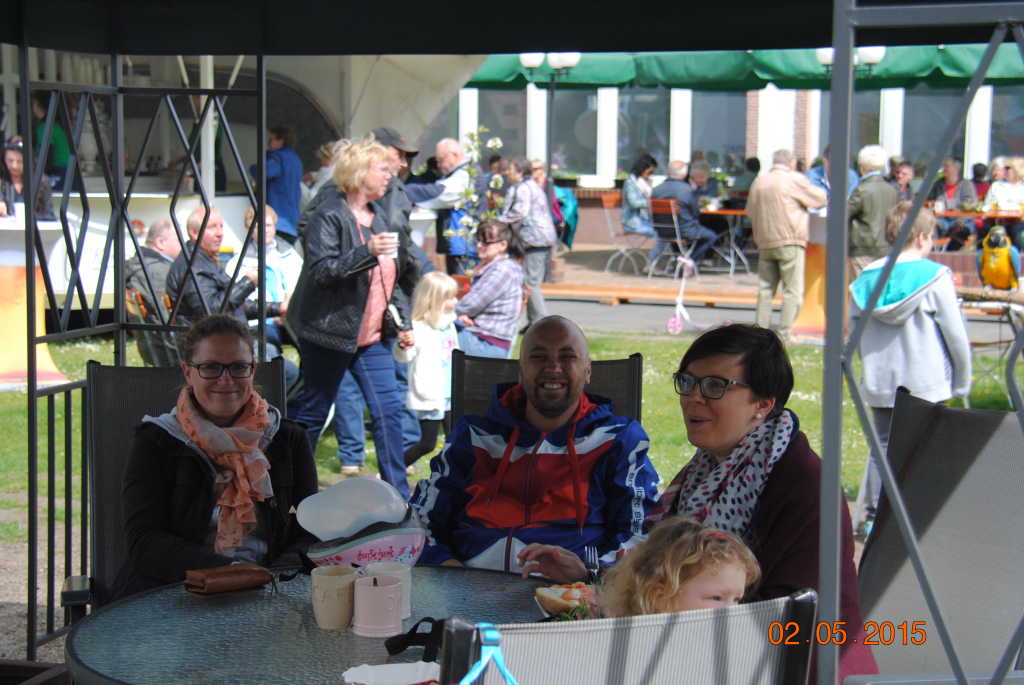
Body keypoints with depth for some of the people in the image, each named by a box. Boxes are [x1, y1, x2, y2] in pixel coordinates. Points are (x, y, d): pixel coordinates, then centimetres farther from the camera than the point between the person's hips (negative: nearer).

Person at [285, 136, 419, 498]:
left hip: (372, 335, 7)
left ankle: (397, 493, 7)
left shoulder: (378, 216, 12)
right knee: (312, 411, 5)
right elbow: (320, 270, -23)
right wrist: (367, 252, -32)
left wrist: (402, 323, 13)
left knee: (389, 408, 0)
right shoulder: (328, 217, -12)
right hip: (330, 332, -7)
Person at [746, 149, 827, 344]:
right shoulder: (795, 179, -6)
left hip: (764, 242, 6)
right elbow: (821, 199, 2)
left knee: (765, 288, 12)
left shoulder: (759, 181, 11)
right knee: (793, 291, -3)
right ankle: (784, 333, -8)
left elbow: (750, 211, 17)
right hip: (789, 242, -6)